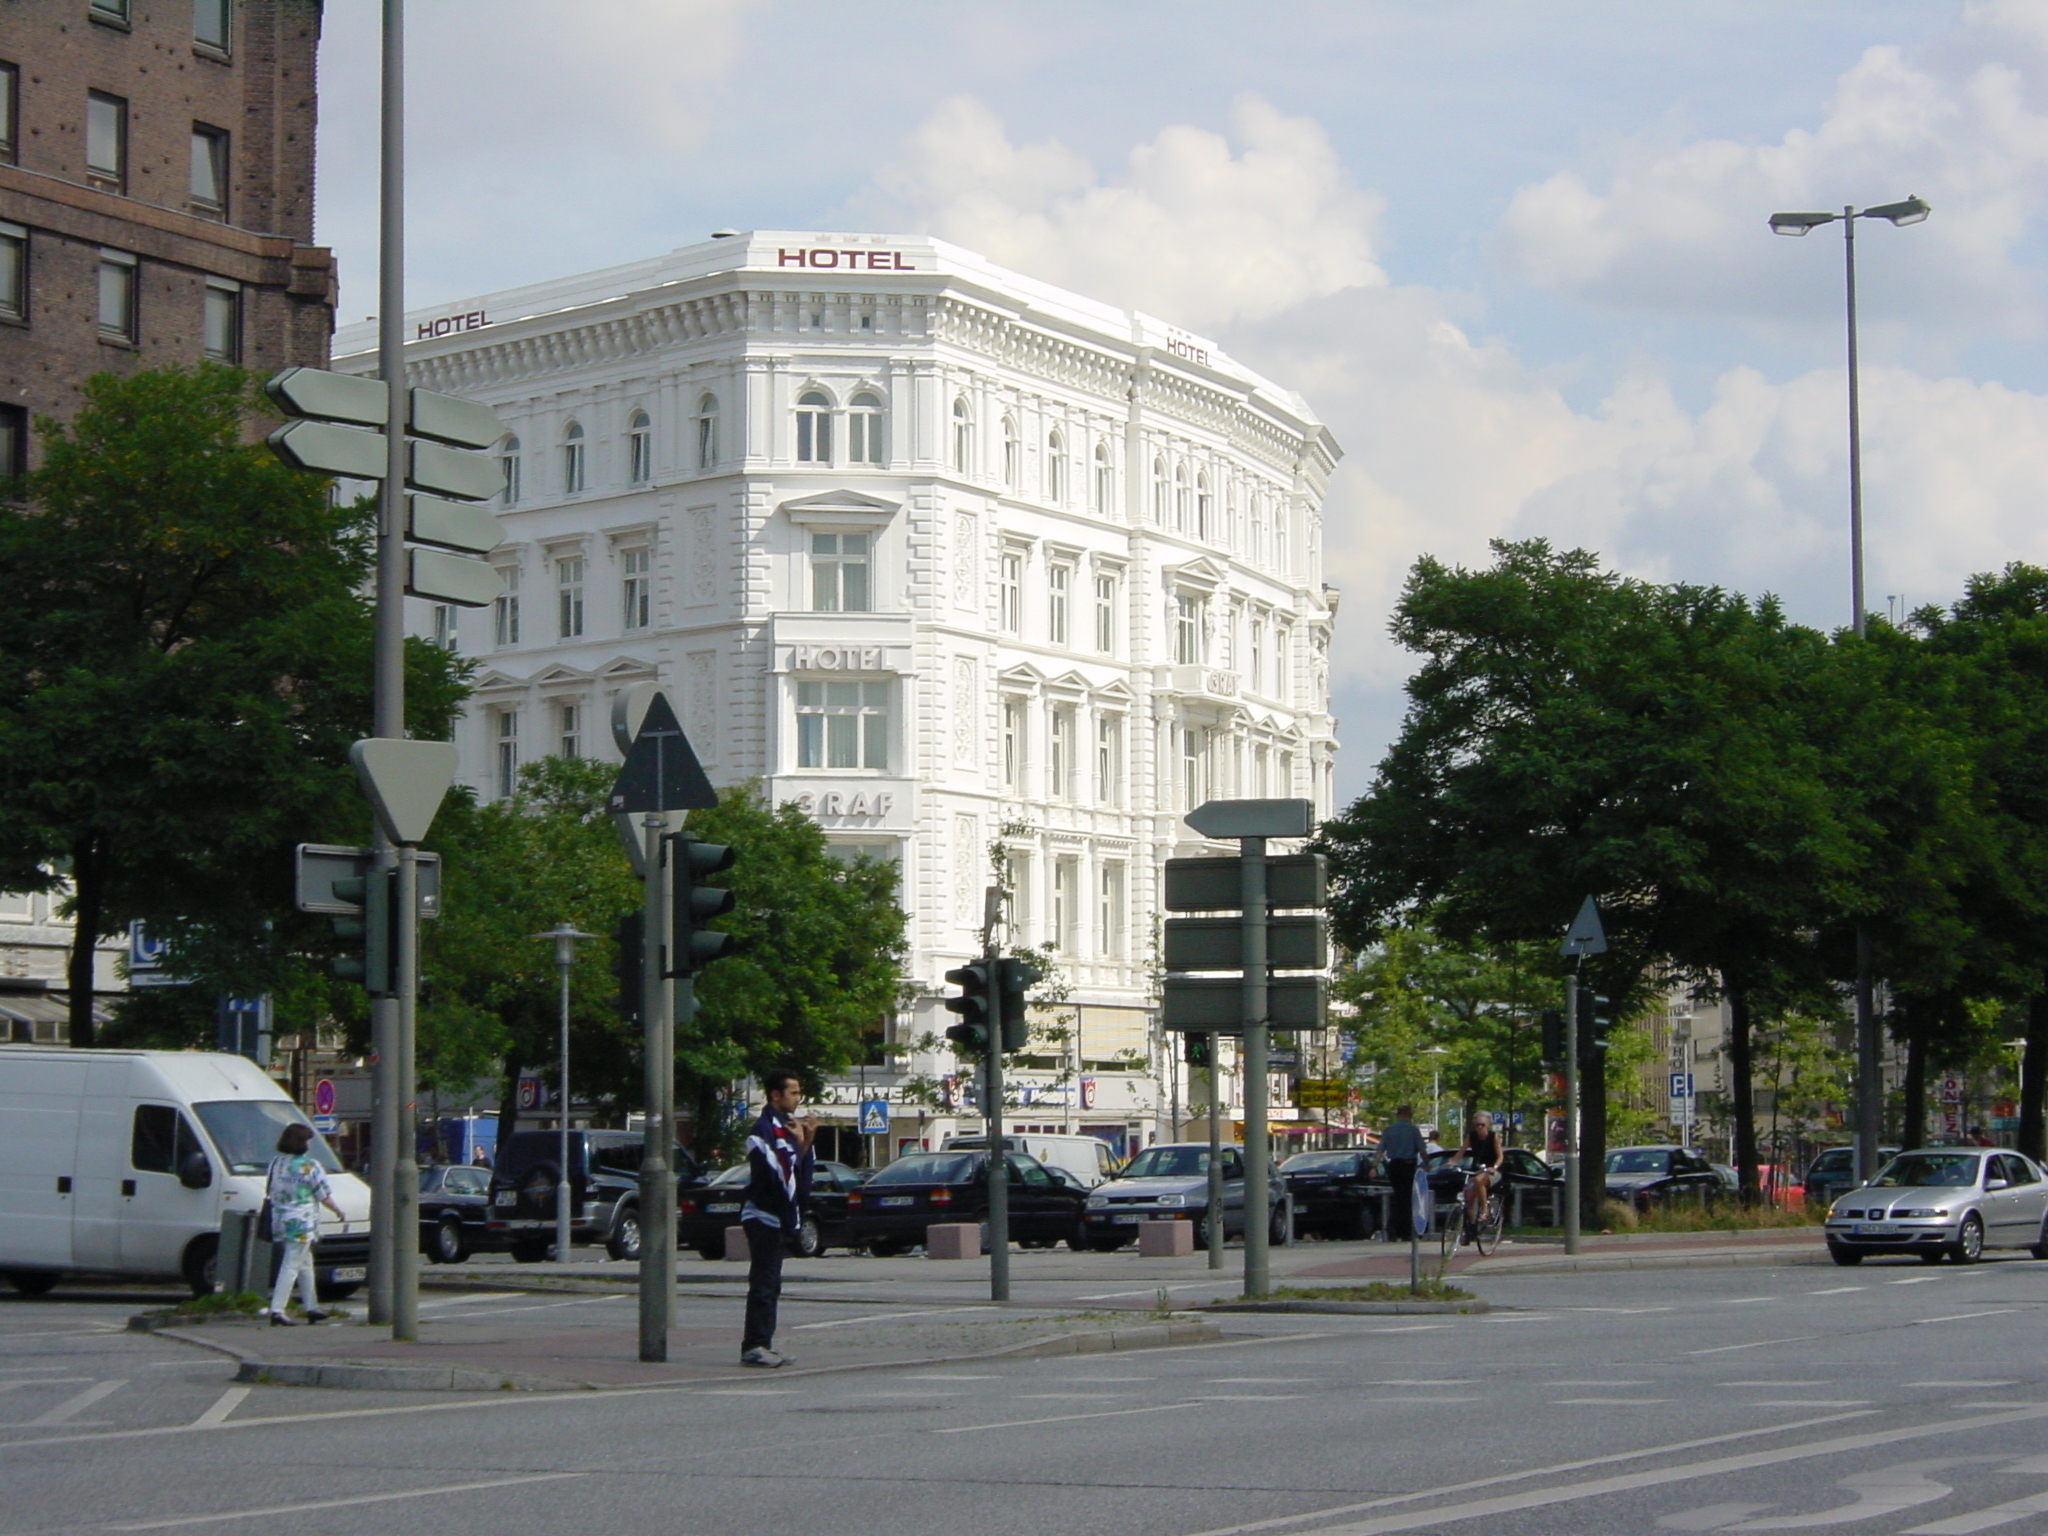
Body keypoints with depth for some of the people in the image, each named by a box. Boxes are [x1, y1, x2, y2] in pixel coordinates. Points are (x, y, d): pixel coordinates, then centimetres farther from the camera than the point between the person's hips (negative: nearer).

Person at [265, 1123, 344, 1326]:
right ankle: (277, 1311, -12)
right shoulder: (310, 1167, -12)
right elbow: (324, 1196, -5)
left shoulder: (275, 1163, 9)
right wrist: (338, 1211, 12)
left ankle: (311, 1308, 25)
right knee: (291, 1267, -7)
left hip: (279, 1223, 8)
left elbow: (269, 1193, 19)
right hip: (301, 1225, -8)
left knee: (305, 1264, 19)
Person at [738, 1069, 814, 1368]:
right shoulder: (763, 1129, -13)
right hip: (764, 1216, -10)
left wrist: (806, 1143, 1)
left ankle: (761, 1345, 14)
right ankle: (754, 1346, -9)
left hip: (779, 1218, 10)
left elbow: (800, 1175, 15)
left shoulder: (785, 1126, 18)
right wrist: (799, 1144, -19)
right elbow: (775, 1173, -21)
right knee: (763, 1284, -10)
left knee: (769, 1285, 11)